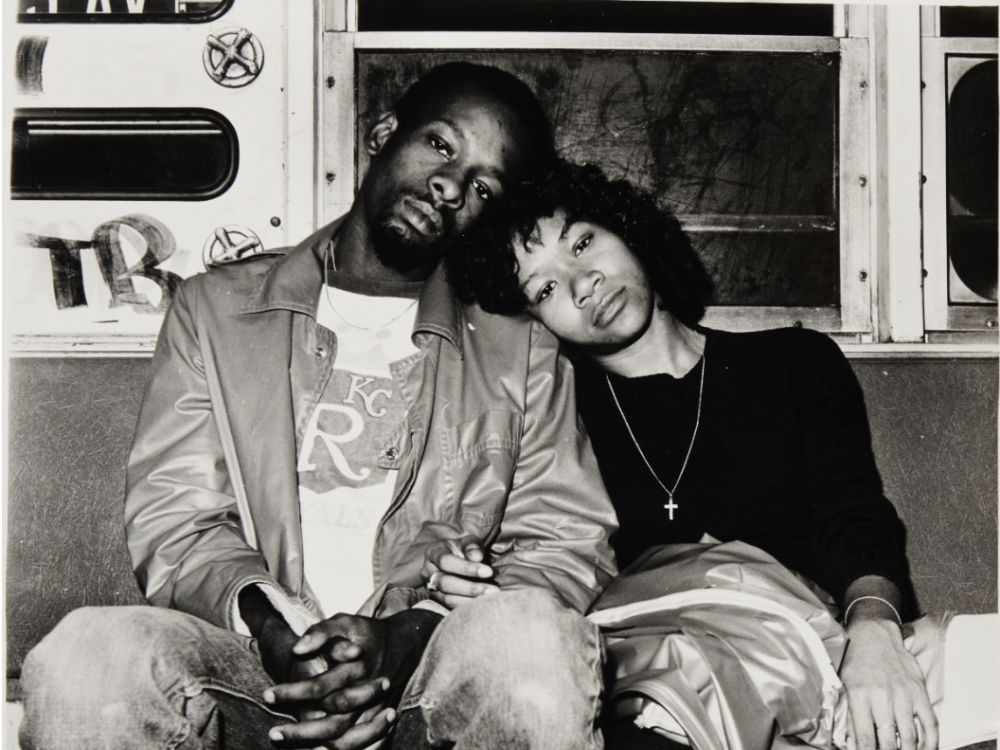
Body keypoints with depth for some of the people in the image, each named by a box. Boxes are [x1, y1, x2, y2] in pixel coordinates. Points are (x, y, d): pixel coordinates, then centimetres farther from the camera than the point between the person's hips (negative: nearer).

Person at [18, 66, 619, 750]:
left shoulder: (521, 354, 13)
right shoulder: (215, 308, 14)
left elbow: (569, 546, 5)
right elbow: (170, 520, 7)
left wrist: (405, 636, -14)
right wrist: (266, 625, -16)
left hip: (430, 669, 0)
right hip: (253, 664, 1)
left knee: (535, 635, -35)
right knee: (89, 653, -31)